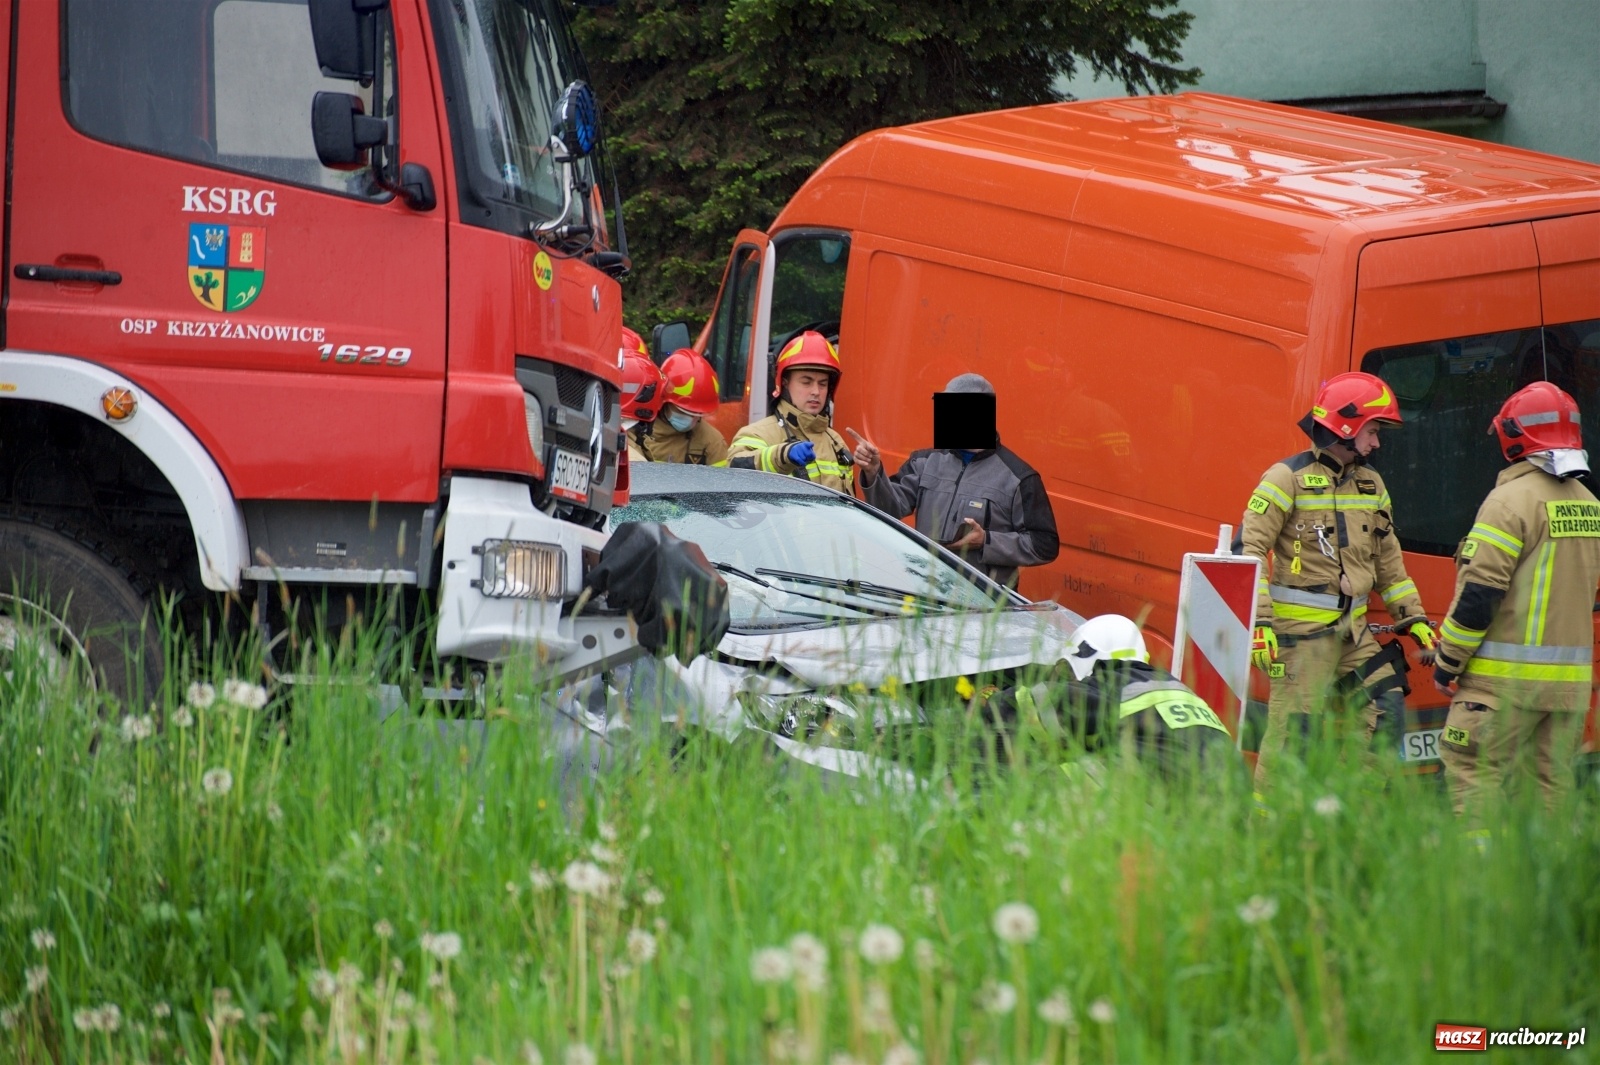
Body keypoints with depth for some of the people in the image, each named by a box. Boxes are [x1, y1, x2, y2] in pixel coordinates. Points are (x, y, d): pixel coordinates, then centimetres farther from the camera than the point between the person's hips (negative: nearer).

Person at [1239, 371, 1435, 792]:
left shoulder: (1370, 484, 15)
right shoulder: (1288, 478, -7)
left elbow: (1388, 560, 23)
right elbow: (1248, 549, -11)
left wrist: (1413, 617, 17)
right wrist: (1258, 621, -18)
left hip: (1354, 630, 7)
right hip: (1300, 631, -7)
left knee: (1387, 713, 0)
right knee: (1292, 728, -8)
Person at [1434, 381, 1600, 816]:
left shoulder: (1513, 499, -11)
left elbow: (1479, 592, -14)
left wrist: (1447, 662, -5)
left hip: (1507, 679, -7)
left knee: (1473, 777, -5)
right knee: (1551, 786, 8)